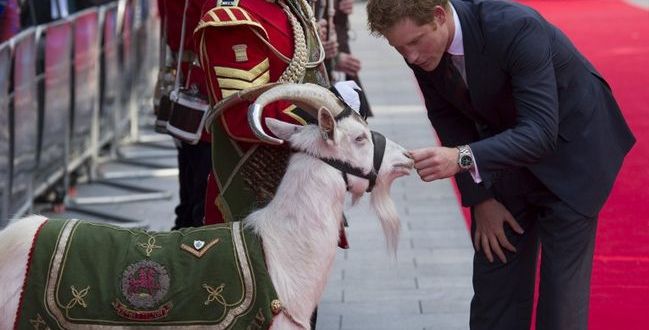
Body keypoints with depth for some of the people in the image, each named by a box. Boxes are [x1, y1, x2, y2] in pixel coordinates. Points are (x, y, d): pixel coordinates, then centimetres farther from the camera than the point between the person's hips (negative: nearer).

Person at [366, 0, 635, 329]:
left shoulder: (515, 27, -34)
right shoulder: (422, 49, -15)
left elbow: (541, 133, -38)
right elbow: (450, 121, -1)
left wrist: (463, 158, -50)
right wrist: (479, 198, -5)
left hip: (570, 145, -6)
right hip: (505, 148, 6)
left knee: (561, 291, -5)